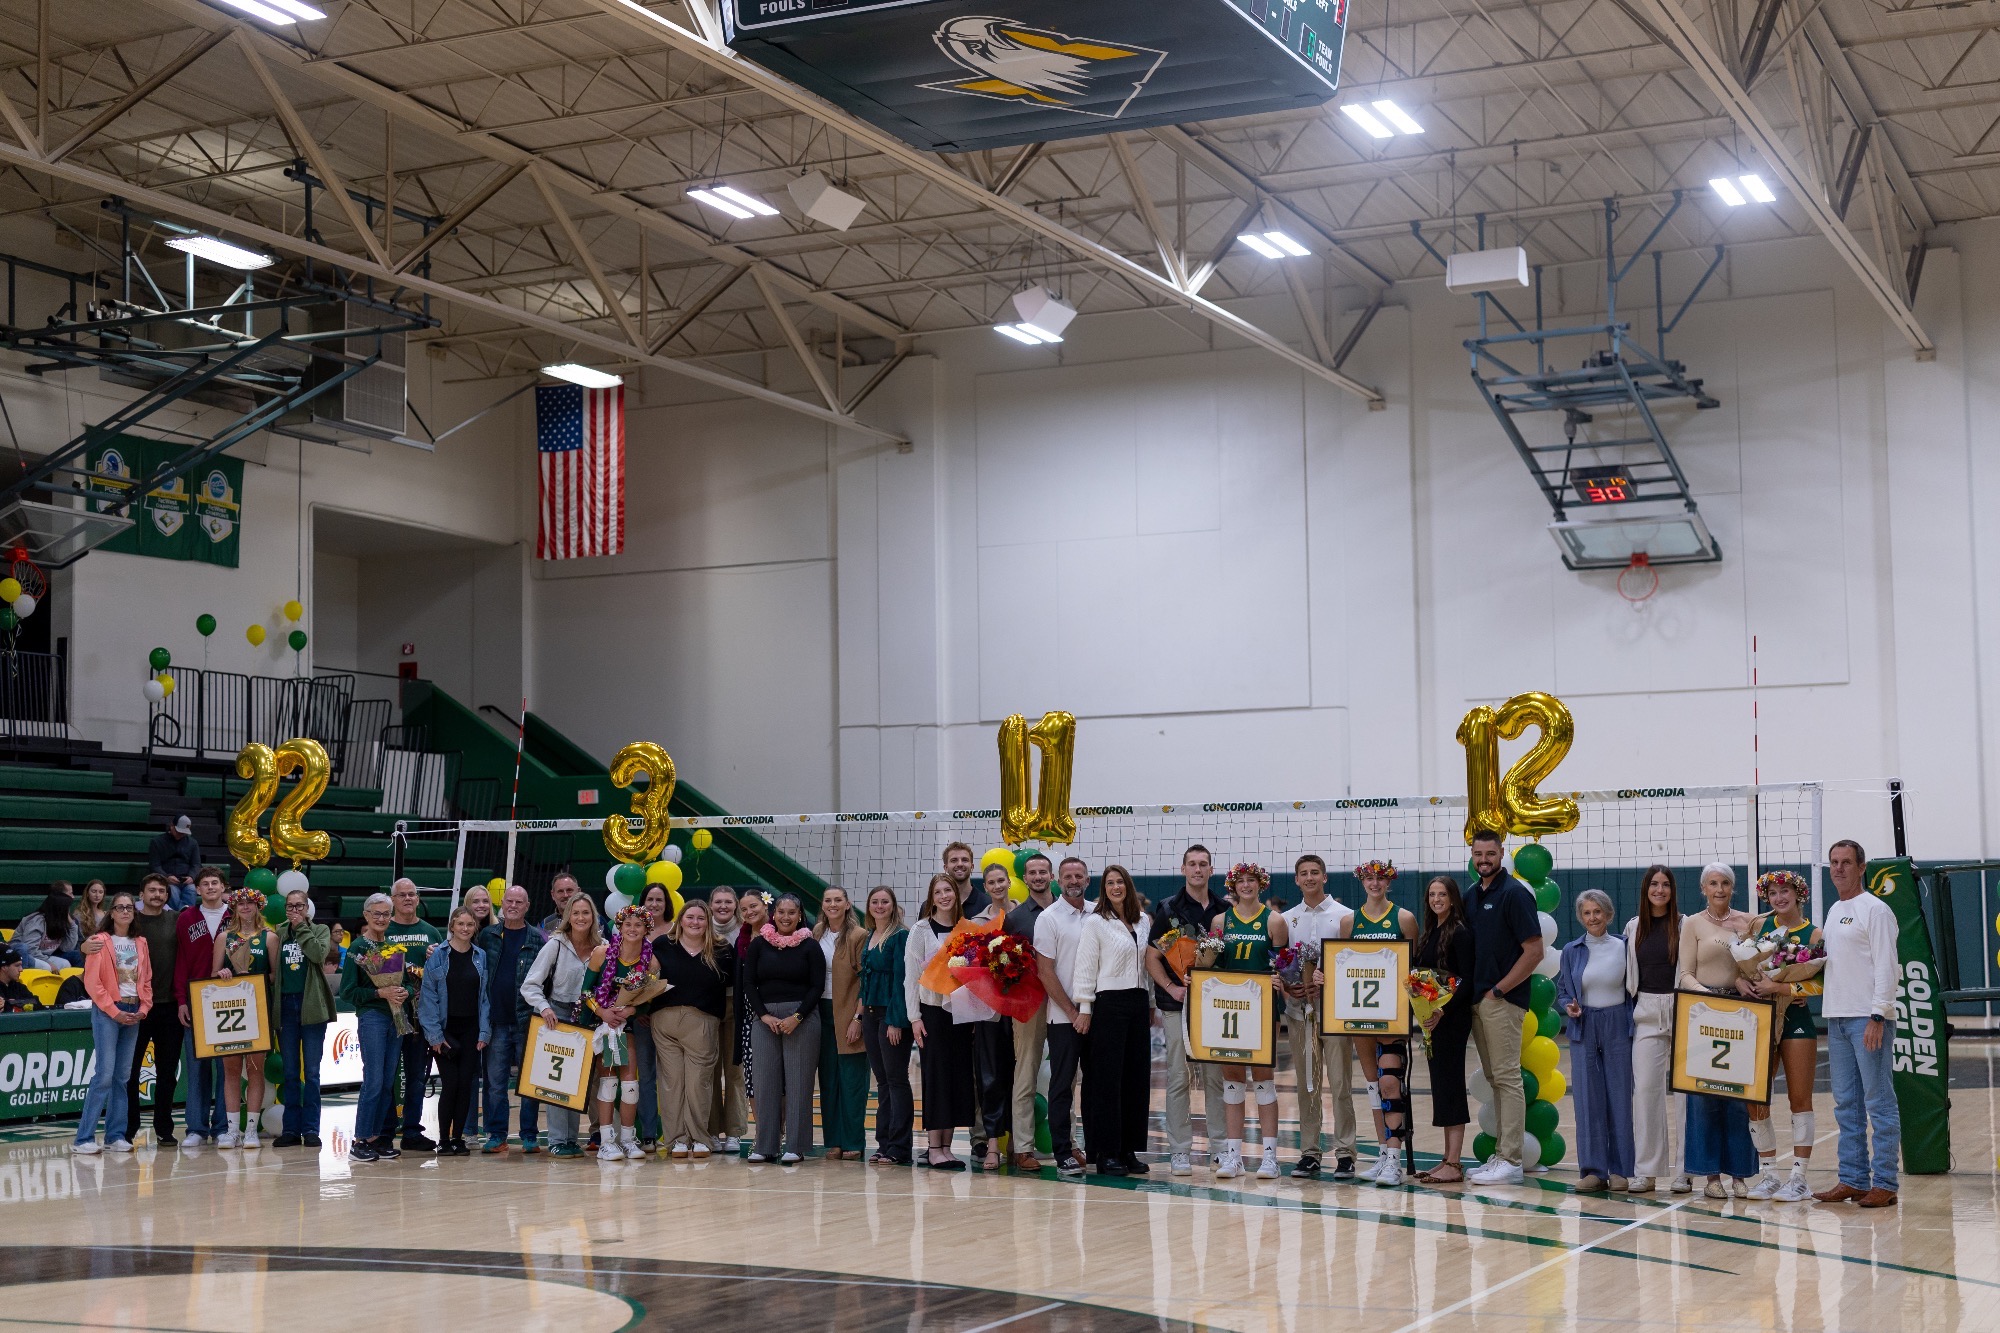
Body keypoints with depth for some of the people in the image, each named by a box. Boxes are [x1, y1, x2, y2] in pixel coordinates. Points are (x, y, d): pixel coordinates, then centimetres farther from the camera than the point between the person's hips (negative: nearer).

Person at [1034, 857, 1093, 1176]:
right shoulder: (1048, 918, -4)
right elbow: (1045, 971, -7)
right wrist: (1073, 1012, -9)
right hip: (1064, 1017, -4)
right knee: (1062, 1085, -1)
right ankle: (1063, 1154, 3)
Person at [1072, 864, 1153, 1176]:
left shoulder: (1143, 921, 12)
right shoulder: (1096, 923, -3)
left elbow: (1148, 963, 17)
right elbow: (1085, 967, -5)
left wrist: (1151, 1005, 13)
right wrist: (1084, 1009, -10)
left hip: (1138, 1003, 5)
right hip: (1108, 1004, -5)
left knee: (1138, 1077, 5)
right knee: (1107, 1079, -4)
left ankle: (1129, 1150, 12)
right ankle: (1106, 1153, 0)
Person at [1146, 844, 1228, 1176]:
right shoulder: (1169, 909, 1)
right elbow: (1152, 958, 0)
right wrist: (1171, 987, -13)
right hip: (1178, 1006, -3)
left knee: (1216, 1077, 6)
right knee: (1179, 1079, -1)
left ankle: (1219, 1147, 14)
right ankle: (1180, 1151, 3)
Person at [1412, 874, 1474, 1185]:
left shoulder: (1460, 932, -10)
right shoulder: (1427, 933, 14)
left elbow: (1468, 981, -16)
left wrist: (1443, 1010, -24)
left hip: (1452, 1017, -8)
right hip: (1431, 1016, 8)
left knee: (1449, 1083, -8)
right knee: (1440, 1082, 10)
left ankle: (1454, 1164, -7)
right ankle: (1447, 1157, 15)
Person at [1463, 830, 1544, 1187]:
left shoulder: (1514, 893, -10)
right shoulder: (1472, 896, 14)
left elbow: (1534, 951, -14)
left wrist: (1499, 990, -14)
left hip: (1502, 1000, -8)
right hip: (1476, 999, 8)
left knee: (1507, 1077, -7)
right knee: (1493, 1079, 11)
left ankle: (1511, 1162, -7)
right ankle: (1501, 1155, 15)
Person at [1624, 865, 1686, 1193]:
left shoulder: (1684, 925, 0)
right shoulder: (1634, 927, 10)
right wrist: (1629, 1010, 13)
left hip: (1679, 1011, -3)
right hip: (1646, 1014, 3)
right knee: (1645, 1088, -2)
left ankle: (1684, 1170, 5)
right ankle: (1645, 1170, 3)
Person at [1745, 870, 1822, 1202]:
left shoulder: (1814, 935, -4)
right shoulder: (1759, 926, 8)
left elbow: (1821, 983, -14)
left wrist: (1779, 988, -20)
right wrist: (1754, 988, -6)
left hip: (1796, 1021, -4)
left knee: (1800, 1099, 0)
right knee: (1756, 1101, 3)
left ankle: (1799, 1176, 5)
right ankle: (1766, 1173, 13)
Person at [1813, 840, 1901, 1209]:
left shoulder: (1875, 909, -7)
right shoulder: (1833, 912, 18)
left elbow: (1886, 966, -13)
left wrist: (1878, 1016, -19)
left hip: (1869, 1018, -9)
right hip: (1837, 1018, 9)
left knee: (1879, 1102, -6)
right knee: (1846, 1104, 11)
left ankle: (1884, 1184, -4)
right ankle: (1853, 1179, 16)